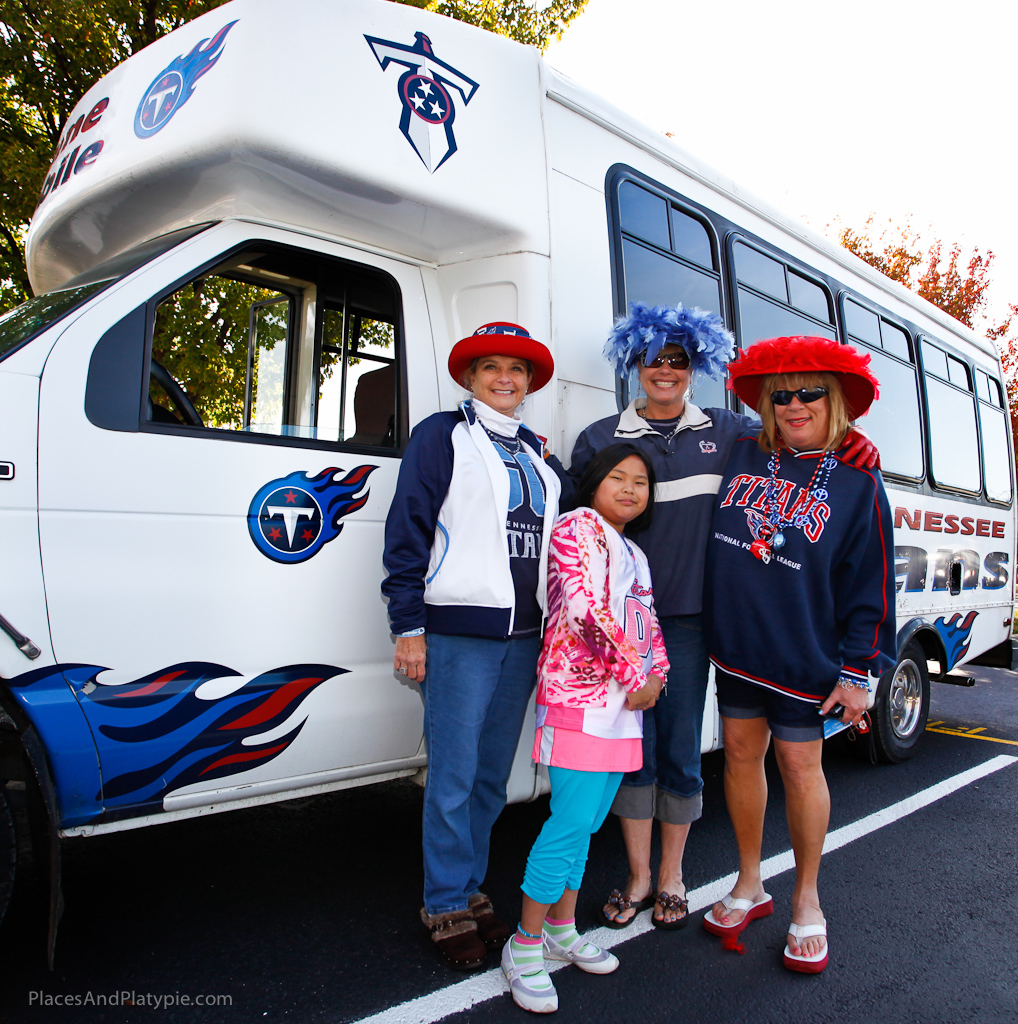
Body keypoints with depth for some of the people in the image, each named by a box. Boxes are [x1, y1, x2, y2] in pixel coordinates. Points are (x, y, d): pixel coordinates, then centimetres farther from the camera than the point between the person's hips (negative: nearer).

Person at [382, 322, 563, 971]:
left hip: (522, 637, 5)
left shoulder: (536, 455, 18)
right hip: (457, 632, -5)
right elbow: (408, 529, -5)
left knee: (493, 777, 12)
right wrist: (408, 627, -10)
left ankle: (469, 891, 28)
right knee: (454, 778, 0)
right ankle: (448, 909, 17)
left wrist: (549, 630, 15)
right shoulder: (442, 436, 1)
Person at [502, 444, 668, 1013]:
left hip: (625, 706, 8)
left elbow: (649, 624, 19)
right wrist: (634, 674, -13)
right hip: (580, 695, -8)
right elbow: (584, 607, -17)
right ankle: (527, 947, 4)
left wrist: (656, 677, 0)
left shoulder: (635, 555, 21)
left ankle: (561, 929, 27)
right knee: (573, 821, -10)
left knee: (587, 821, 13)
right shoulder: (578, 526, -4)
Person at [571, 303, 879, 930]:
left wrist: (849, 442, -2)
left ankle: (672, 877, 27)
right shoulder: (601, 439, 7)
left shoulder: (726, 432, 9)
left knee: (681, 751, 7)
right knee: (633, 748, 6)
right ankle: (639, 877, 24)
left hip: (687, 618, 0)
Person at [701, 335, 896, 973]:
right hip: (736, 644, 4)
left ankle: (807, 903, 27)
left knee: (799, 767, 6)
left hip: (803, 653, -3)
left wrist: (860, 673, -8)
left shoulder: (858, 483, -6)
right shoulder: (741, 456, 2)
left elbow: (871, 587, -6)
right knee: (742, 752, 11)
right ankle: (750, 886, 30)